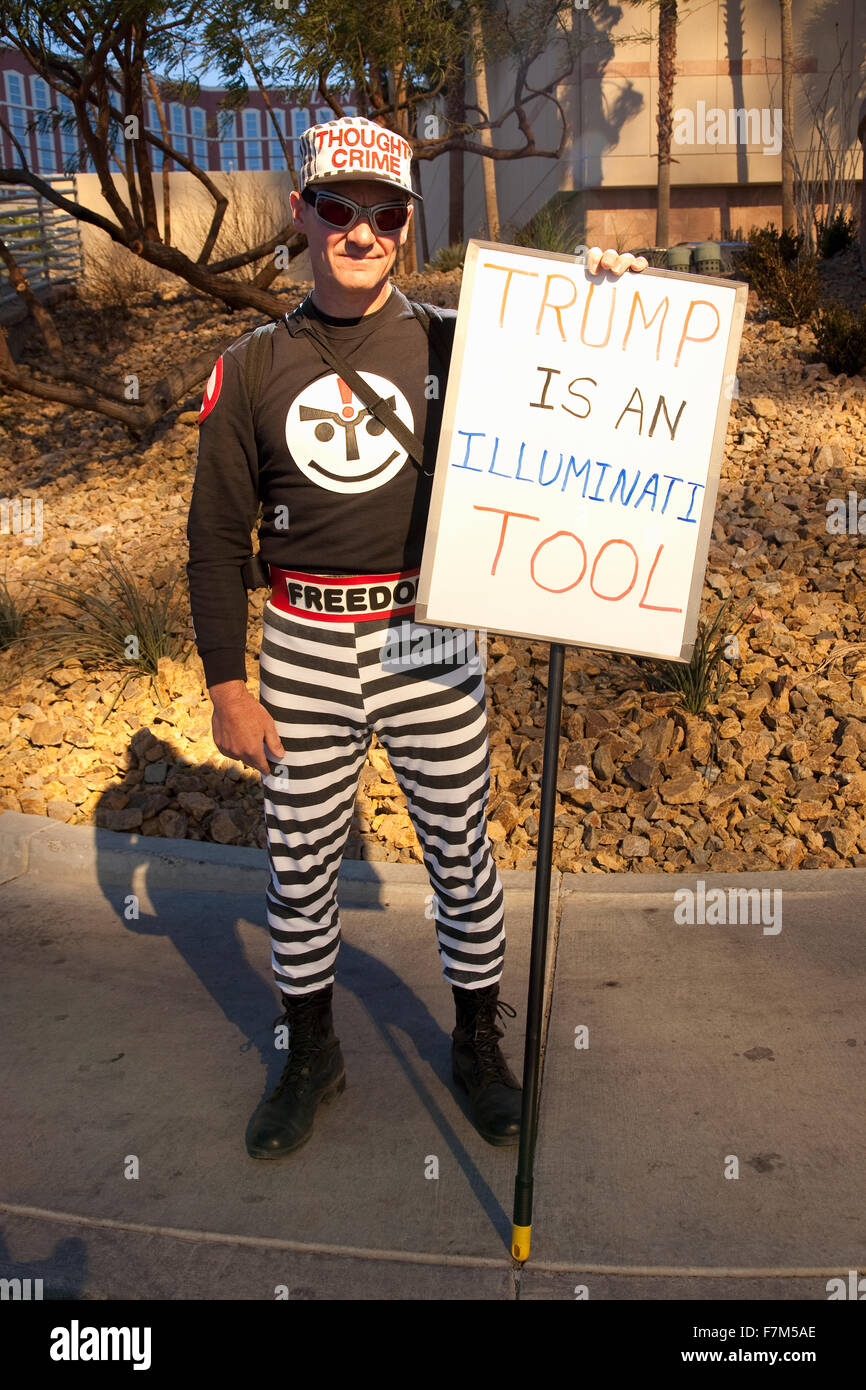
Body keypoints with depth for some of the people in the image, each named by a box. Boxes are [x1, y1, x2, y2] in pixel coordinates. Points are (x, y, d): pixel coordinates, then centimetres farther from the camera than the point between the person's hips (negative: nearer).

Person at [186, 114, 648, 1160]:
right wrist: (226, 685, -1)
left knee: (462, 857, 11)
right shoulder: (252, 367, 1)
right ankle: (311, 1055, 35)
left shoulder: (451, 348, 1)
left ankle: (478, 1044, 35)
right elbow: (215, 537, 3)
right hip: (302, 656, 1)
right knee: (299, 867, 11)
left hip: (428, 647, 0)